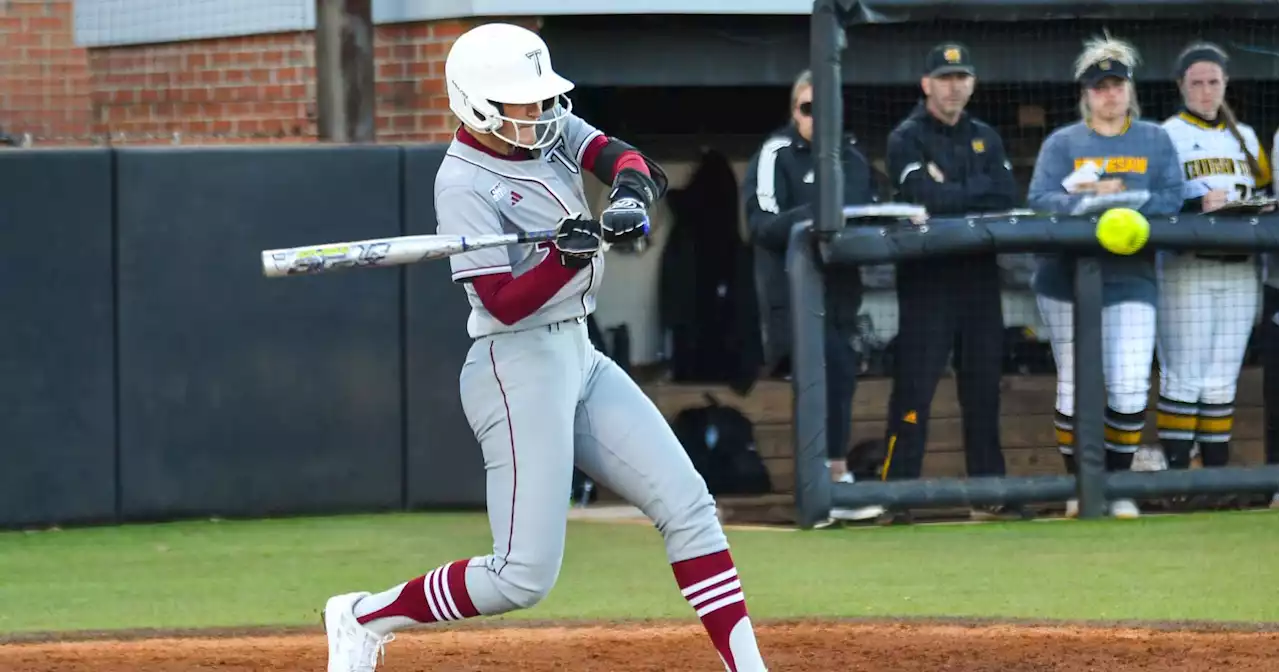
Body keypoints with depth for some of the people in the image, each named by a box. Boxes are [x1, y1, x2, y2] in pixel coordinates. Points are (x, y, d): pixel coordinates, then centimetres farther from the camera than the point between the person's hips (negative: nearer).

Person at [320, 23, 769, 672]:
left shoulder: (551, 129, 6)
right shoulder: (464, 182, -16)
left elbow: (622, 158, -8)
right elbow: (505, 303, -20)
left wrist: (628, 196, -29)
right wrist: (570, 252, -34)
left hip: (580, 360, 8)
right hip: (518, 369, -8)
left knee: (687, 505, 1)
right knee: (525, 576, -11)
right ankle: (365, 617, 6)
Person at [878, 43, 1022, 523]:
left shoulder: (985, 139, 15)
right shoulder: (906, 139, -2)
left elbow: (1007, 197, 0)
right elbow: (923, 197, -18)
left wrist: (950, 192, -10)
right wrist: (977, 195, -8)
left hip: (979, 278, 5)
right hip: (926, 280, -5)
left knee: (983, 391, 9)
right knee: (913, 391, -9)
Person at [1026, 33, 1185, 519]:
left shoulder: (1155, 141, 10)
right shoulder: (1062, 143, 7)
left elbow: (1170, 201, -3)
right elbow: (1039, 200, -7)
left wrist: (1107, 196, -14)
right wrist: (1096, 202, -21)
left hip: (1131, 278, 0)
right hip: (1067, 278, 0)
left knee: (1130, 388, -9)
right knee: (1074, 385, -1)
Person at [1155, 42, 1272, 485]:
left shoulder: (1245, 137, 18)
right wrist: (1197, 206, -22)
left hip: (1240, 270, 5)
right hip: (1185, 270, -5)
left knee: (1223, 380, 5)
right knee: (1184, 377, -8)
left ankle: (1217, 470, 7)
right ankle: (1175, 473, -7)